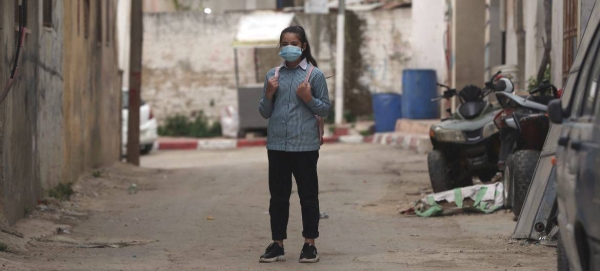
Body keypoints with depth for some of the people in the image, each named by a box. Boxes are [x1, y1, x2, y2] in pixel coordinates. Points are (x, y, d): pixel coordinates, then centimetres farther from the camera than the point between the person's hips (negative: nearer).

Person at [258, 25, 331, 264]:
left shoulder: (314, 75, 0)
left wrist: (309, 99, -14)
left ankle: (309, 244, 9)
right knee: (278, 195, 7)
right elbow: (265, 112, 13)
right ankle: (277, 244, 13)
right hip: (277, 144, 3)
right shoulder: (273, 75, 9)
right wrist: (268, 95, -5)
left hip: (305, 145, -3)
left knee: (308, 195, 3)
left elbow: (325, 109, 2)